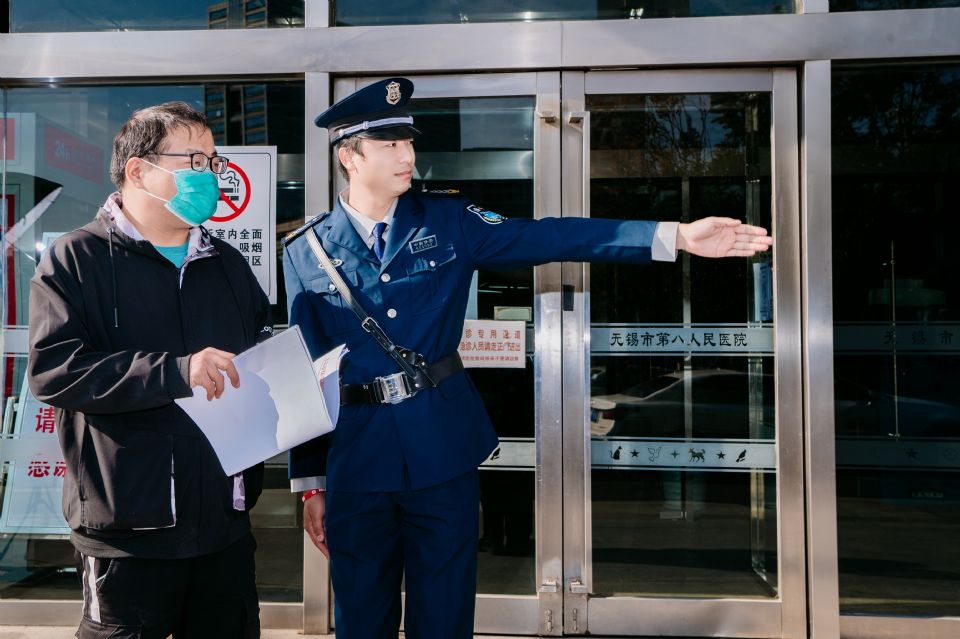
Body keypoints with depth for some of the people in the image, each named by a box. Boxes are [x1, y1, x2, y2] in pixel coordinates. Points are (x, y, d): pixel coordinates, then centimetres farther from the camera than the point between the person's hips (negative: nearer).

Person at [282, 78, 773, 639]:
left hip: (443, 448, 0)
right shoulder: (307, 251, 0)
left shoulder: (447, 222, 1)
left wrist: (676, 236, -16)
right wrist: (310, 484, 5)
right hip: (355, 454, 0)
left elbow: (551, 238, -7)